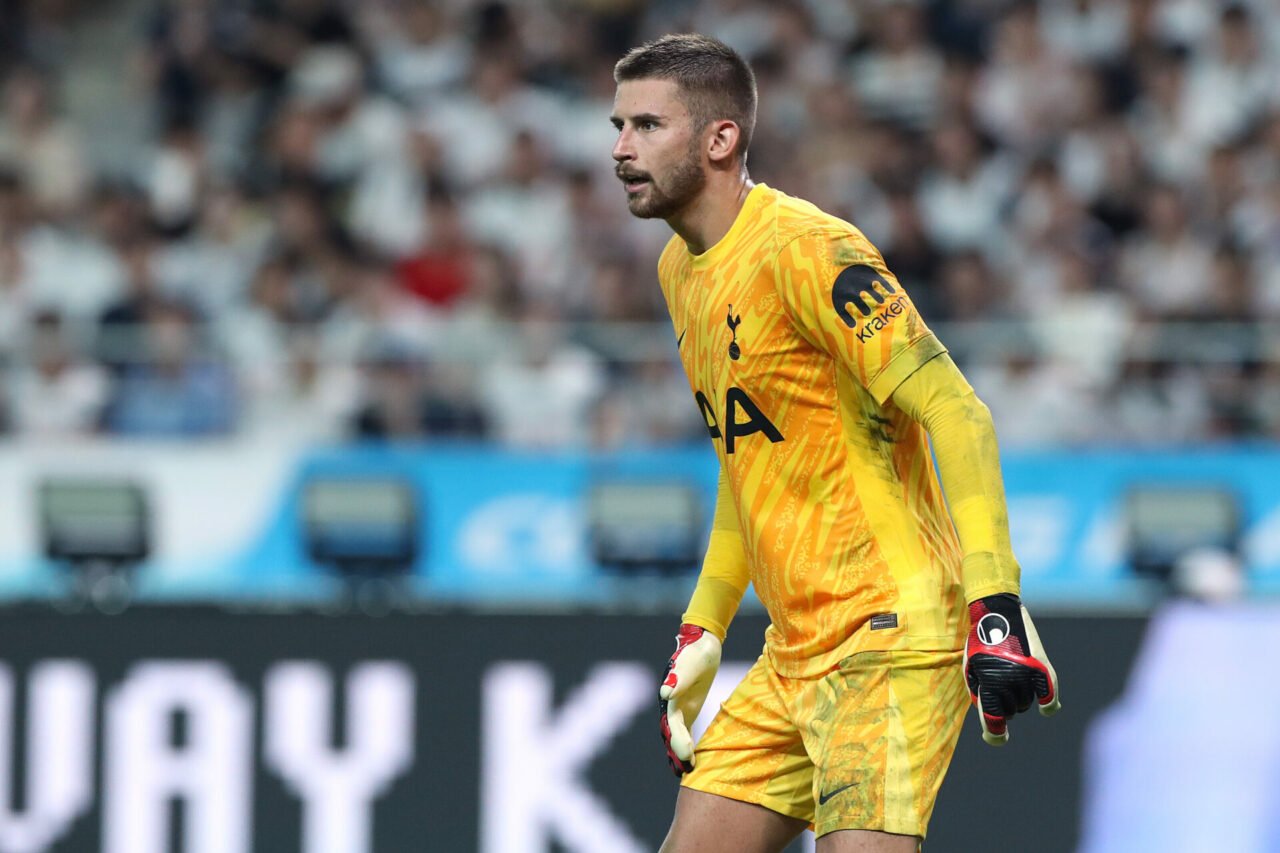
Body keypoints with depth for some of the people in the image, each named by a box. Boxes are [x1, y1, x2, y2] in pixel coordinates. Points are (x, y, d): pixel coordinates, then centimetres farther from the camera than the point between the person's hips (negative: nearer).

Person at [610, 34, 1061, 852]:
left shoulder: (807, 249, -14)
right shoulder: (681, 269, 14)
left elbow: (957, 415, -19)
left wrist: (995, 604, -27)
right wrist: (703, 631, 23)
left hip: (887, 642, -9)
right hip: (794, 655, 9)